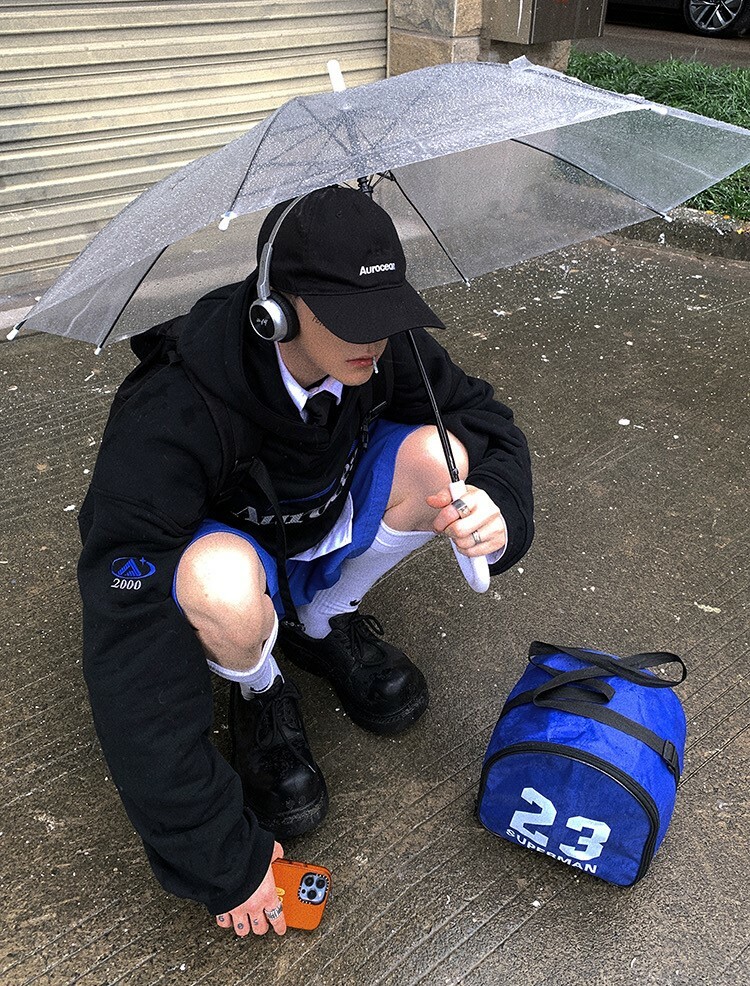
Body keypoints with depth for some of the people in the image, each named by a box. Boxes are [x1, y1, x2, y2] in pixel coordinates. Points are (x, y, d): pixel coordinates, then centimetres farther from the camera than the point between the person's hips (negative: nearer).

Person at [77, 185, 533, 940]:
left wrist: (498, 507, -35)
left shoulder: (381, 349, -21)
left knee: (439, 456, -23)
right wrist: (218, 858, -32)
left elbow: (485, 419, -8)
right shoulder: (167, 418, -37)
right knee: (223, 583, -41)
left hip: (323, 530, 5)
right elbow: (130, 646, -37)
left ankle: (324, 624, 4)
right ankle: (259, 693, -2)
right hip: (218, 546, -4)